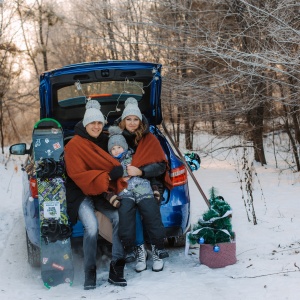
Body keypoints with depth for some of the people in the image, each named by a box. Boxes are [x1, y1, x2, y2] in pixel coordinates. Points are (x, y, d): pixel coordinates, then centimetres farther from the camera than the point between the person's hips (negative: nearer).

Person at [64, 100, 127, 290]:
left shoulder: (105, 141, 11)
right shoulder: (74, 145, -7)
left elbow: (113, 166, 15)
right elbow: (78, 175, -14)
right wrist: (105, 177, -23)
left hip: (102, 192, 5)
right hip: (81, 194, -4)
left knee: (119, 218, -21)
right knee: (92, 227, -27)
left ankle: (116, 270, -14)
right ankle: (90, 274, -10)